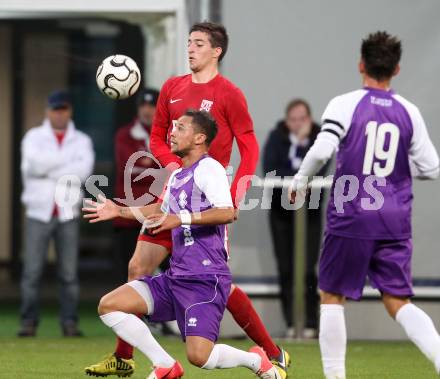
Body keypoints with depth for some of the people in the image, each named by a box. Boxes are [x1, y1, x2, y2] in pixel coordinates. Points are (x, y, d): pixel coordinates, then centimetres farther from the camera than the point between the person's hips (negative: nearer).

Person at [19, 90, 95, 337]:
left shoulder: (82, 141, 10)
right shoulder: (34, 137, 8)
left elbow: (84, 171, -9)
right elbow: (34, 164, -13)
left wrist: (49, 169, -10)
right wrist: (68, 160, -9)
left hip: (68, 214, 1)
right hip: (39, 213, -1)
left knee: (70, 272, -2)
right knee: (32, 270, -5)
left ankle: (70, 323, 2)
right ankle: (29, 322, -1)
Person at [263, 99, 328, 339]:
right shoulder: (277, 137, -2)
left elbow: (318, 170, -18)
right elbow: (269, 169, -12)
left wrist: (303, 141, -19)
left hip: (310, 209, -1)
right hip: (281, 209, 1)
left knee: (308, 269, -8)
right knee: (285, 269, -1)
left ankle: (310, 324, -5)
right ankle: (290, 324, 2)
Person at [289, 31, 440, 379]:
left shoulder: (345, 104, -6)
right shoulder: (409, 112, 5)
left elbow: (322, 150, -18)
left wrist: (300, 181, 0)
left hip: (351, 219, -3)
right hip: (395, 221, 3)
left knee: (332, 296, 13)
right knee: (399, 302, 5)